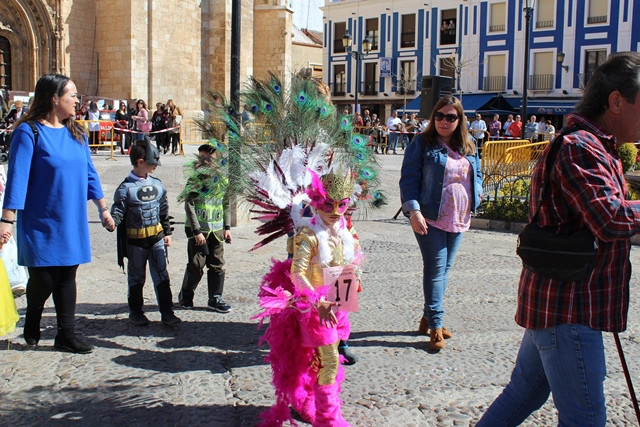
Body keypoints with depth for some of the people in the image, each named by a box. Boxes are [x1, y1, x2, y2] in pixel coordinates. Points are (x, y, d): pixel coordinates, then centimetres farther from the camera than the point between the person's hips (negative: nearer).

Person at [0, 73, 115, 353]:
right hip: (40, 223, -5)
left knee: (67, 278, 7)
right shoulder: (29, 131, -11)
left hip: (72, 222, 5)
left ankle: (66, 334, 16)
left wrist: (103, 208, 11)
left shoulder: (76, 133, 8)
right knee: (43, 280, 3)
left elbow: (89, 173, 13)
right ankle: (31, 327, 30)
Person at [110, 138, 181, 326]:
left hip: (157, 237, 4)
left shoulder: (157, 185, 6)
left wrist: (167, 233, 14)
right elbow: (118, 212, -12)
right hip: (135, 241, -4)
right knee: (136, 277, 10)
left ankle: (167, 312, 10)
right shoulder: (126, 188, -10)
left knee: (161, 275, 4)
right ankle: (135, 312, 24)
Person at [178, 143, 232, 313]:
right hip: (198, 229, -5)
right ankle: (185, 297, 21)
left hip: (217, 229, 5)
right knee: (196, 266, 1)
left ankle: (215, 299, 16)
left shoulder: (223, 178, 9)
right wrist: (197, 231, -15)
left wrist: (227, 227, 11)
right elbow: (189, 205, -11)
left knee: (217, 265, 5)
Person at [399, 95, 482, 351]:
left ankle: (428, 318, 26)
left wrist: (476, 196, 1)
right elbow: (408, 179, -10)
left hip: (459, 220, 6)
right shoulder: (422, 144, -5)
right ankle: (435, 326, 2)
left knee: (444, 270, 12)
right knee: (436, 270, -6)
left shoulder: (469, 147, 11)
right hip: (430, 219, -6)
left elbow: (477, 175, 22)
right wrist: (413, 211, -20)